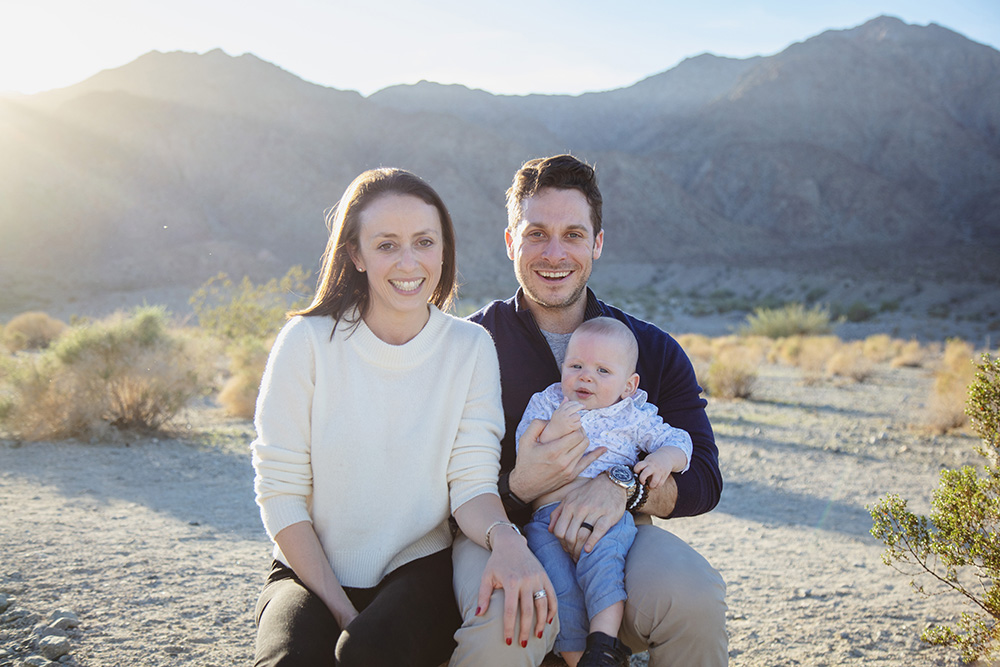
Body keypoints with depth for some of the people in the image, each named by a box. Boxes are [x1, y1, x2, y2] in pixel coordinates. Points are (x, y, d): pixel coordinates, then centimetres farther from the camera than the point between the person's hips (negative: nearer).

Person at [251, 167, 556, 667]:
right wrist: (340, 609, -12)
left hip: (420, 567, 0)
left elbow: (472, 482, -5)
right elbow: (279, 490, -5)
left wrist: (504, 537, -29)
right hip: (310, 571, 0)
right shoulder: (308, 341, -6)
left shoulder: (471, 348, -2)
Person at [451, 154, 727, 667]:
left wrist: (622, 489, -19)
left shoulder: (654, 350, 7)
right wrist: (517, 487, -24)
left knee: (693, 596, -29)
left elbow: (703, 480, 1)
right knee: (505, 625, -35)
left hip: (611, 535, 3)